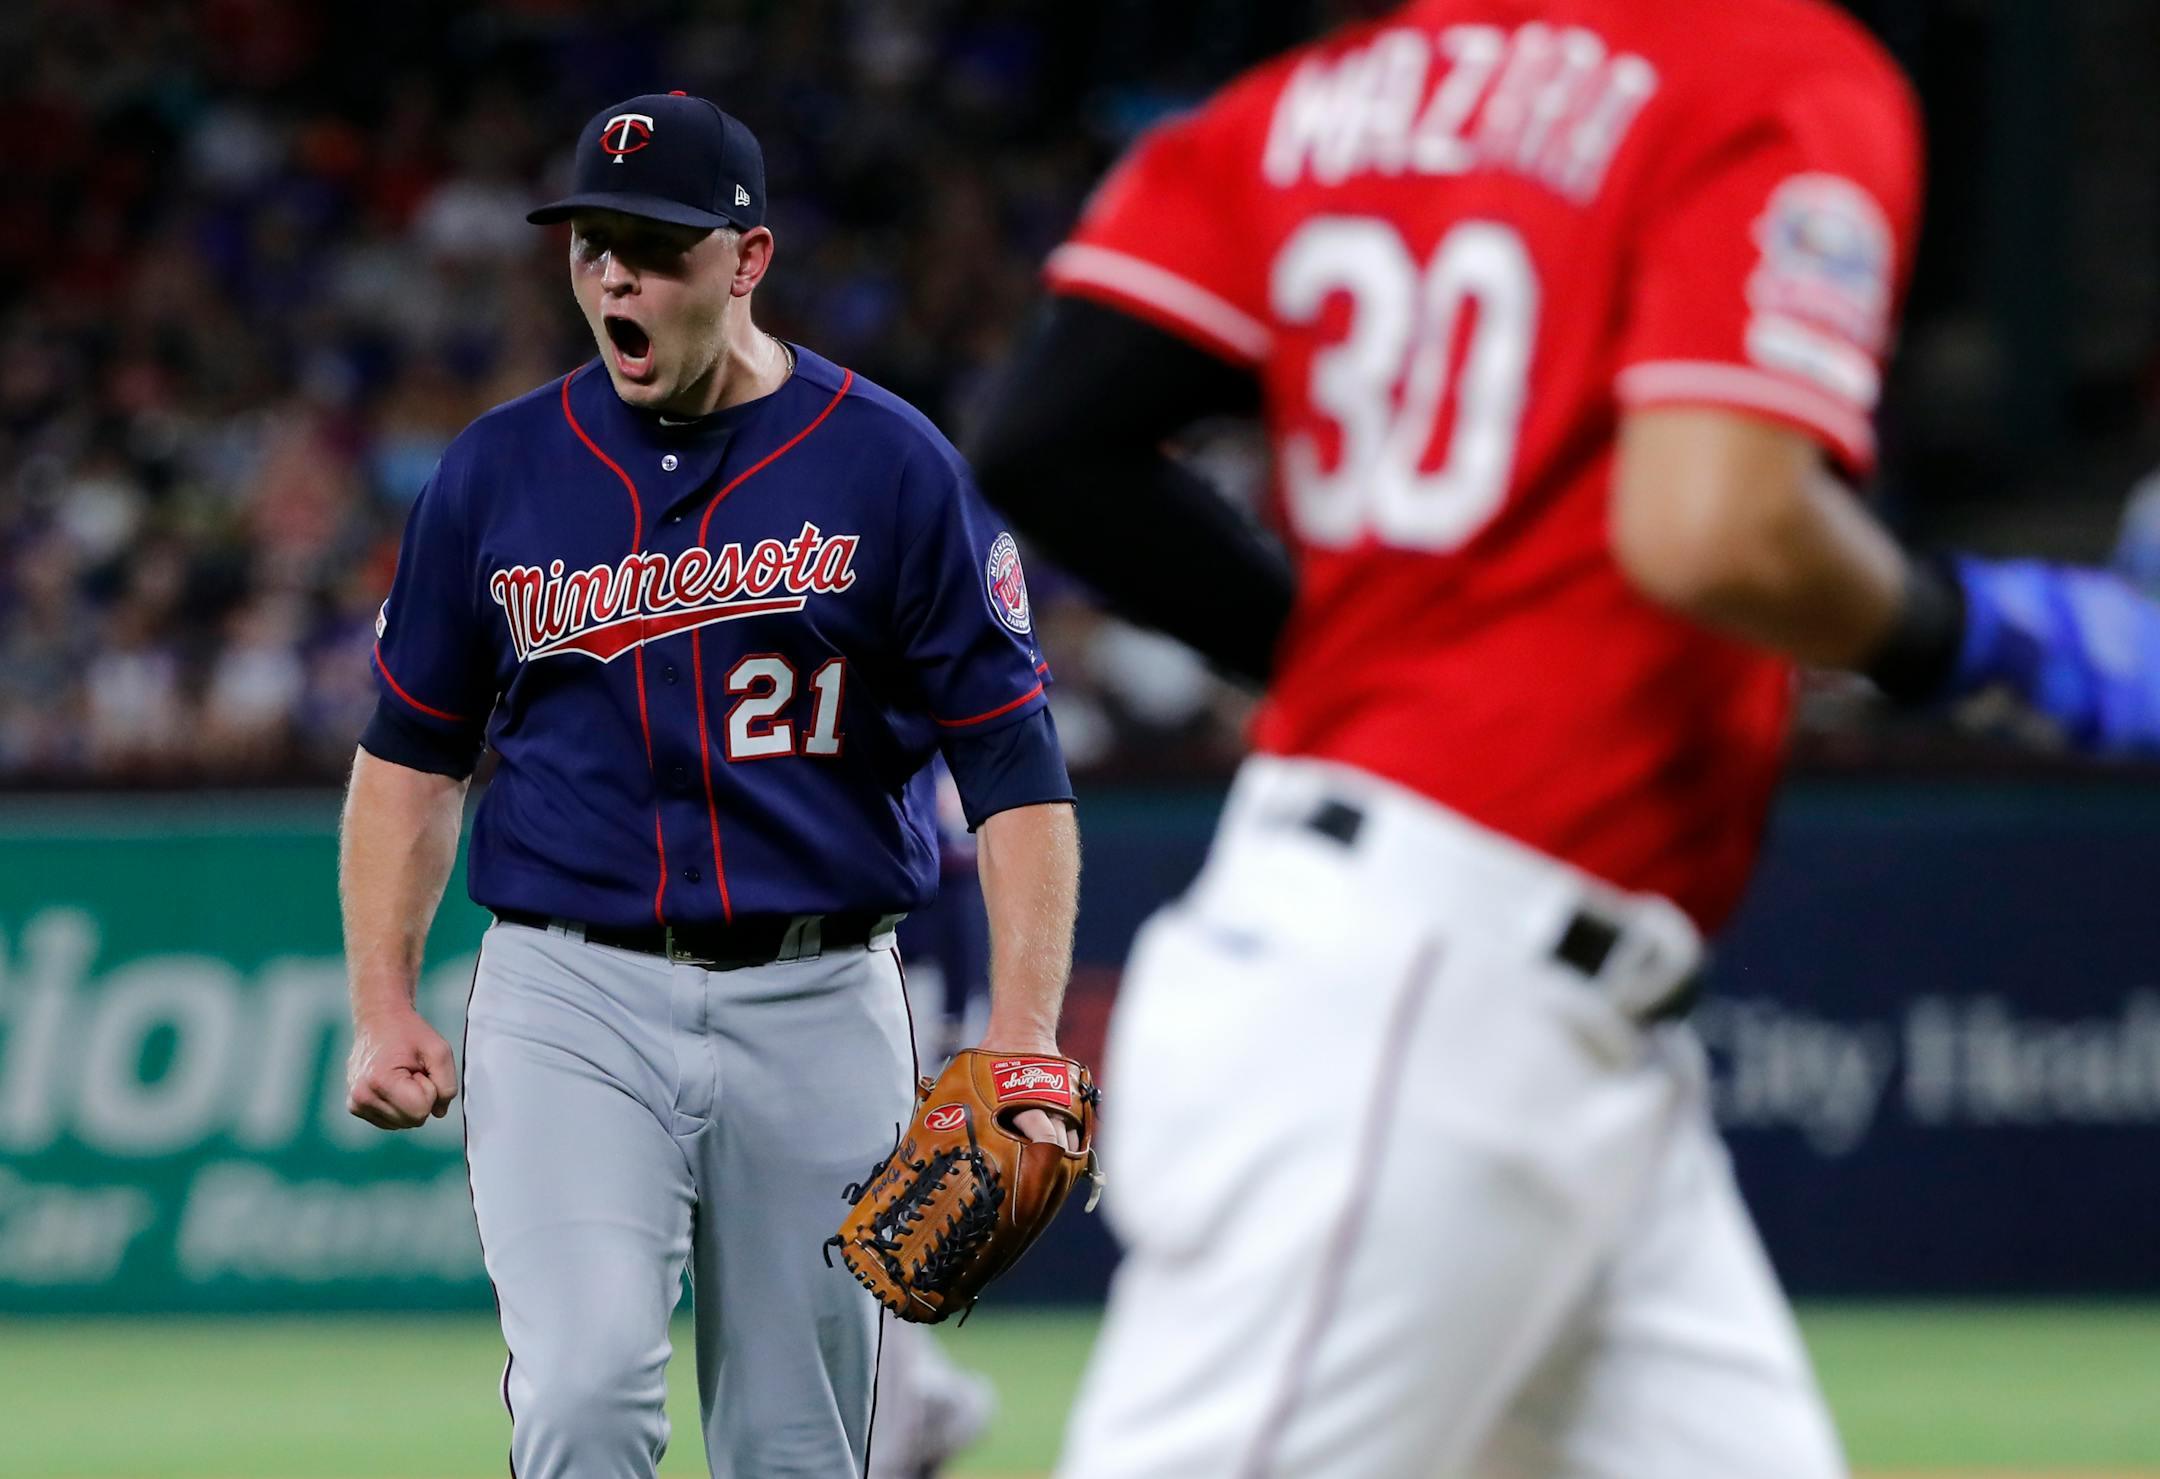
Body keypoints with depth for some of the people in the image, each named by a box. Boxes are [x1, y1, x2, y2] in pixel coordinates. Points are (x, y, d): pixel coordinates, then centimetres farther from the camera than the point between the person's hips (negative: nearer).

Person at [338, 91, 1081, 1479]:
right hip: (571, 999, 0)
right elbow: (414, 752, 15)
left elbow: (1016, 766, -4)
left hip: (817, 1004, 0)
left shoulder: (895, 468, -2)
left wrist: (1022, 1035, -15)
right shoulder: (497, 471, 5)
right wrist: (382, 1006, 4)